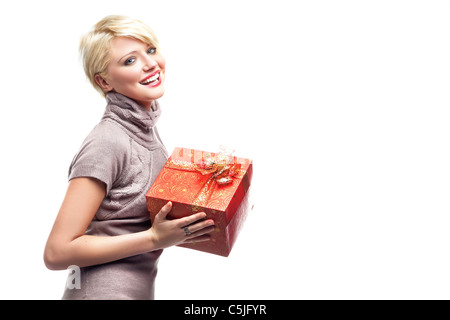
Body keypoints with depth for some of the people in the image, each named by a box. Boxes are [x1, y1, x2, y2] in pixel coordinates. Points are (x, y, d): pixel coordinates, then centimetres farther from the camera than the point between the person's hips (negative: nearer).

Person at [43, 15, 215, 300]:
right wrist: (155, 238, -22)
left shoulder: (146, 126, 3)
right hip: (103, 290, -8)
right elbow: (57, 253, -22)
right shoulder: (107, 143, -22)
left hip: (140, 287, 8)